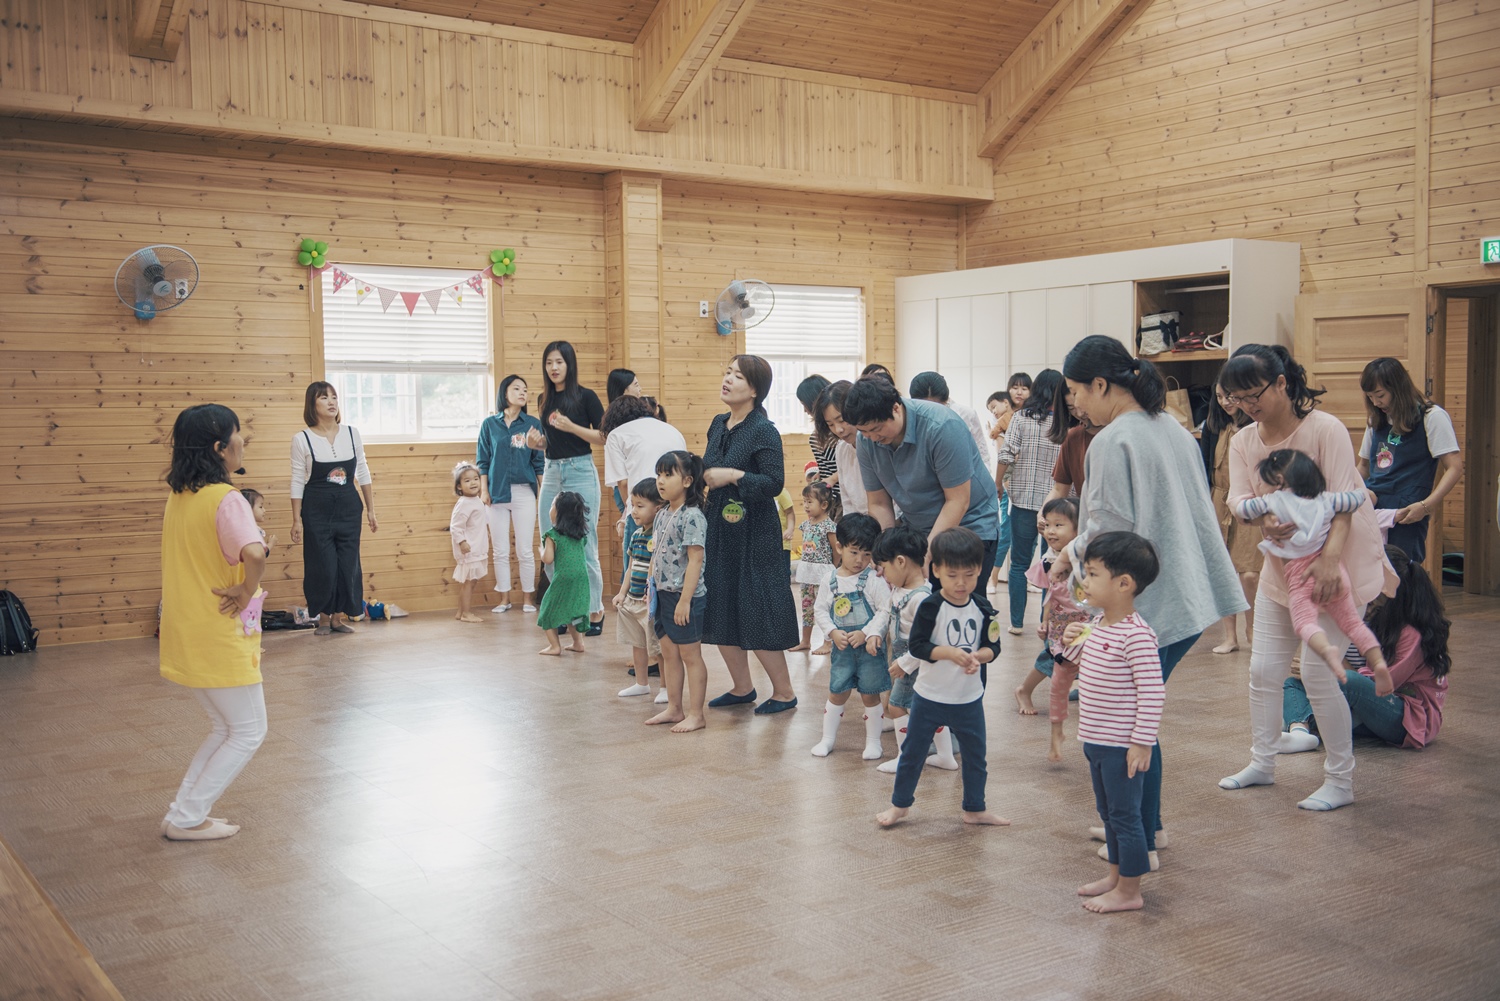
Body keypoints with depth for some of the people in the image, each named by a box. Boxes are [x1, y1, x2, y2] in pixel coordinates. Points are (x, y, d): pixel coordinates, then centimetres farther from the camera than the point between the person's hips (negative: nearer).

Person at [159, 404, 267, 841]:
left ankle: (185, 812, 21)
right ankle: (187, 819, 9)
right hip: (220, 637, -8)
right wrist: (246, 593, -20)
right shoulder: (226, 499, -20)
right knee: (248, 732, 7)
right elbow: (254, 553, -37)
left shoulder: (179, 495, 7)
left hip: (186, 636, 8)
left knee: (227, 729, 22)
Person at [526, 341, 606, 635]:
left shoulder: (586, 396, -4)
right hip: (551, 473, 6)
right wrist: (536, 441, 0)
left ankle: (595, 610, 5)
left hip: (580, 471, -6)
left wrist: (571, 426, -19)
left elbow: (603, 437, -8)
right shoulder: (546, 399, 12)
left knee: (584, 545, -5)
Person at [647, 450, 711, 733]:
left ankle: (695, 714, 8)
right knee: (668, 653, 14)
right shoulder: (662, 515, 10)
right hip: (663, 594, 9)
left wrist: (685, 600, -21)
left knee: (690, 655, 0)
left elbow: (695, 559, -19)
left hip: (686, 596, -8)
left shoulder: (692, 516, -16)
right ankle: (674, 709, 25)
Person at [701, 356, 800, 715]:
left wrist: (734, 476, -23)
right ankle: (742, 688, 26)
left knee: (757, 617, -3)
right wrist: (705, 475, 3)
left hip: (753, 535, -8)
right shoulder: (718, 425, 9)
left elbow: (774, 482, -19)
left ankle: (784, 692, 13)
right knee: (719, 615, 11)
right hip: (718, 530, 8)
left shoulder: (763, 431, -13)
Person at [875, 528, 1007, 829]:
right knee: (913, 751, 8)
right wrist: (948, 652, -29)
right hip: (930, 696, -3)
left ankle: (975, 809, 32)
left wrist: (978, 656, -20)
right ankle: (900, 805, 25)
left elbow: (993, 646, 1)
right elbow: (916, 645, -17)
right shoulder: (931, 607, -15)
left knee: (975, 754, 14)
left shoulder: (982, 608, -3)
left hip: (969, 698, 3)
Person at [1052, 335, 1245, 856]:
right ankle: (1145, 825, 31)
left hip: (1146, 606, -9)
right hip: (1190, 597, 9)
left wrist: (1071, 553, -2)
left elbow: (1111, 531, -21)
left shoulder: (1112, 441, -17)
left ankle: (1142, 841, 16)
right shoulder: (1174, 430, 11)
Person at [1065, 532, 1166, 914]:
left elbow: (1152, 692, -23)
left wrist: (1142, 742, -23)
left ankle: (1129, 892, 15)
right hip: (1096, 741, 10)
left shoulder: (1136, 635, -22)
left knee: (1125, 814, 2)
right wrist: (1074, 643, 10)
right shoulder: (1100, 626, 7)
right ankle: (1116, 876, 36)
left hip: (1122, 746, -10)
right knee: (1108, 812, 21)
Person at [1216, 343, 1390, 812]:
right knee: (1263, 669, 8)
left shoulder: (1324, 429, -17)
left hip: (1337, 563, -6)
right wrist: (1263, 519, -33)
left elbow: (1342, 500, -23)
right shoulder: (1243, 441, 2)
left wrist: (1329, 559, -35)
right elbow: (1238, 498, -10)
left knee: (1318, 673, -8)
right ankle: (1262, 762, 27)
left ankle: (1340, 781, 7)